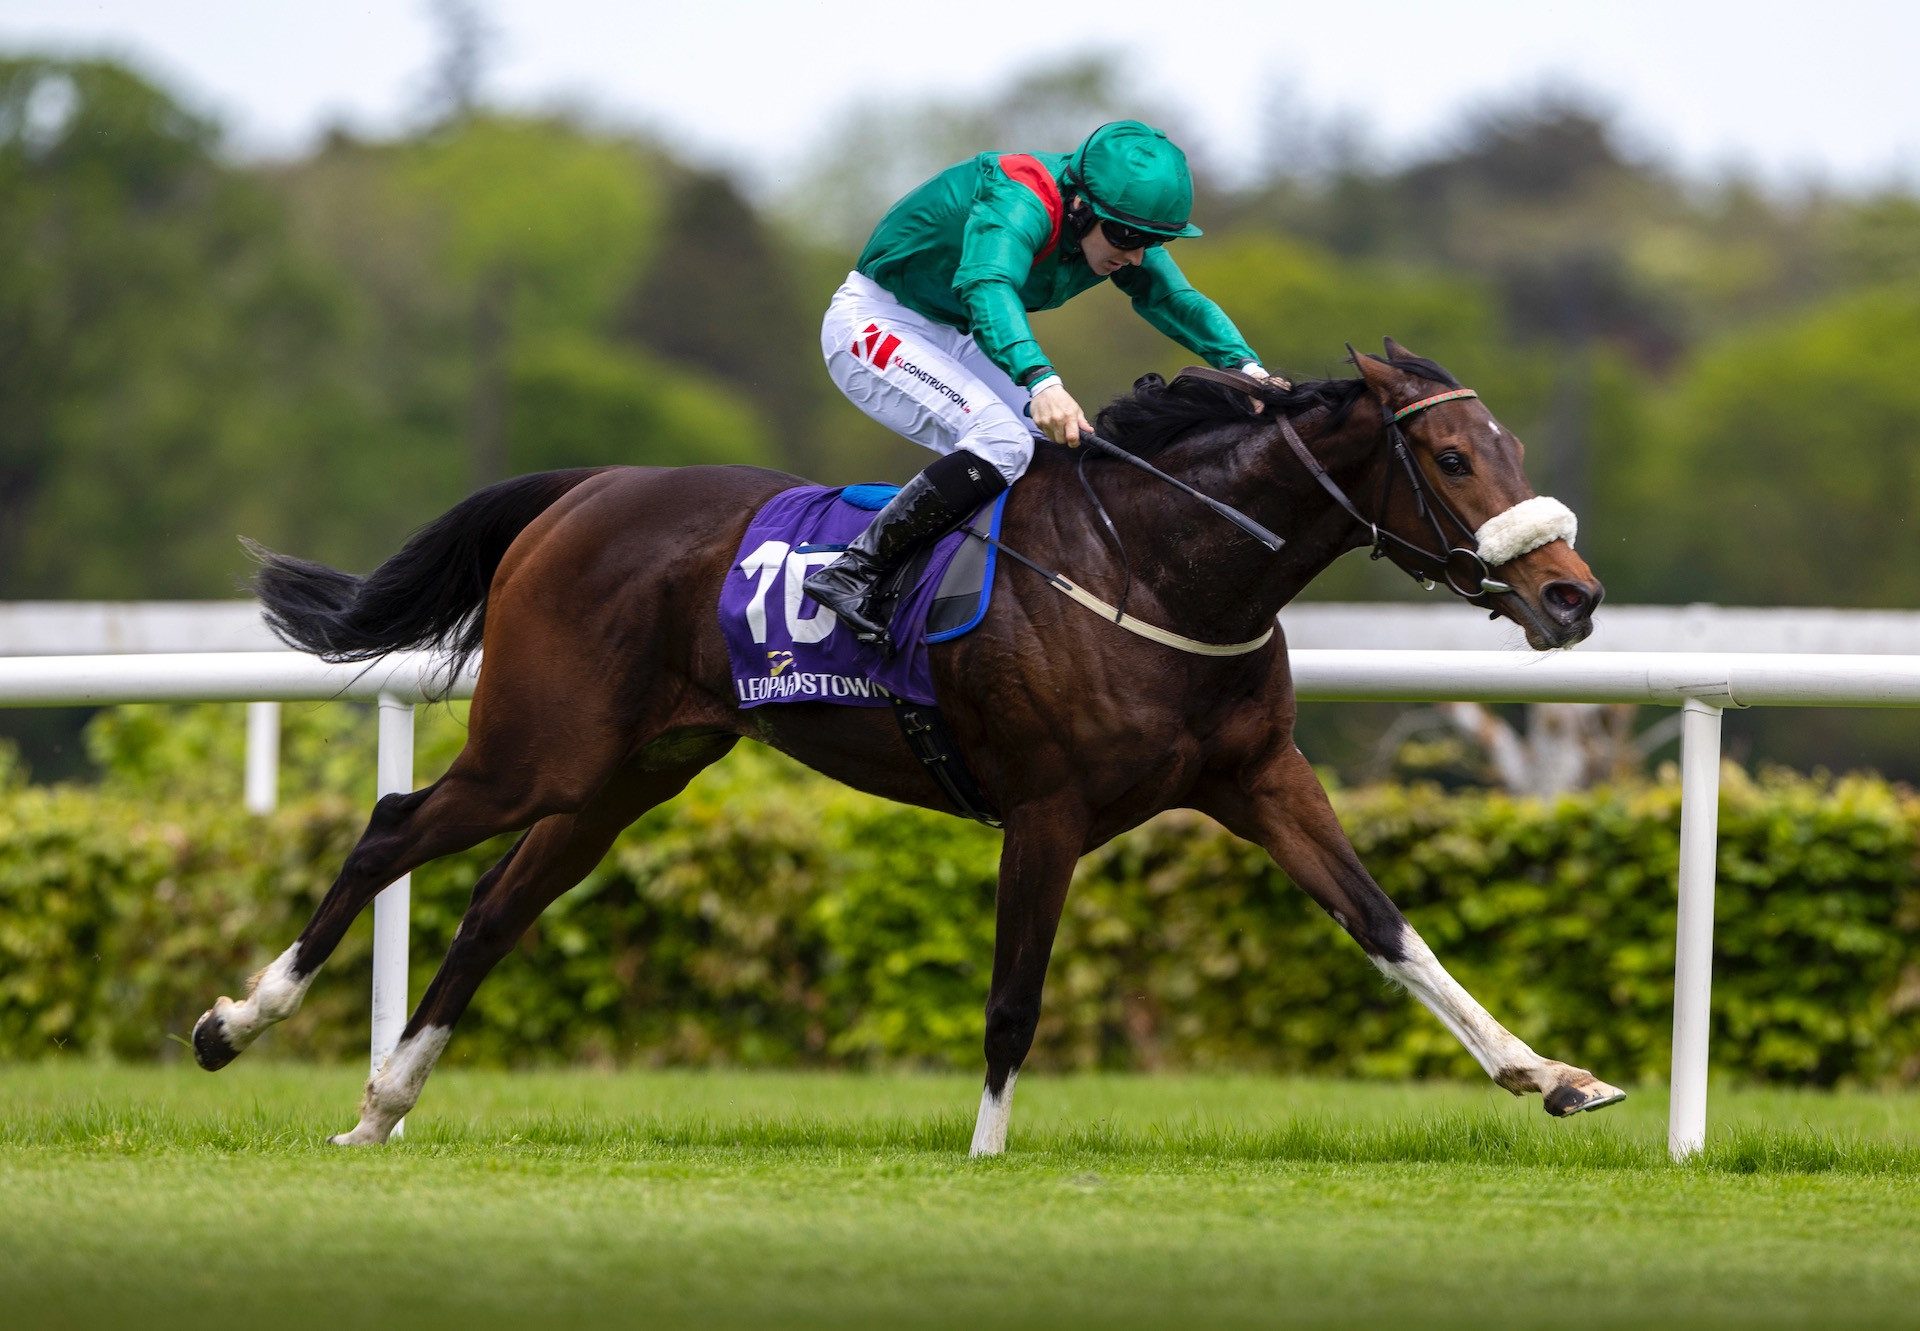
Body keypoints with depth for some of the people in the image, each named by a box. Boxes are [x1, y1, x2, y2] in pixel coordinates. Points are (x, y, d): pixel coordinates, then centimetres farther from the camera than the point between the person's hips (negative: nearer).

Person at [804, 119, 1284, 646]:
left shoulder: (1115, 225, -5)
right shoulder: (1020, 204, -31)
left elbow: (1176, 300, -1)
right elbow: (987, 288, -48)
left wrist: (1246, 366, -20)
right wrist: (1041, 381, -63)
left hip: (952, 339, 9)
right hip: (875, 323, -9)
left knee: (1068, 452, 0)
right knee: (1001, 442, -28)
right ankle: (851, 573, -28)